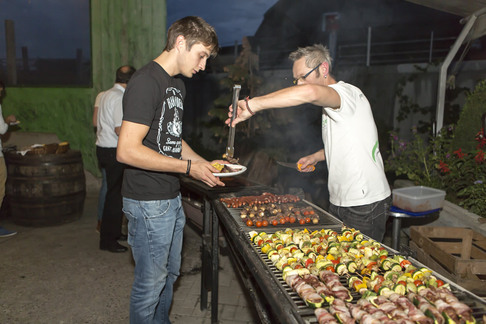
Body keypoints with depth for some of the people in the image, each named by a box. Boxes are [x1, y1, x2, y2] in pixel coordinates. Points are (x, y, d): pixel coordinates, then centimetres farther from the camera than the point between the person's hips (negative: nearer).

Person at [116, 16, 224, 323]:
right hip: (148, 202, -9)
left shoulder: (177, 84, 12)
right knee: (151, 281, 6)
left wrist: (205, 163, 6)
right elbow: (127, 150, -25)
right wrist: (189, 167, -21)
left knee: (170, 273, 22)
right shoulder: (147, 82, -18)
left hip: (172, 197, 10)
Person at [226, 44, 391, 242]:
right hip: (339, 202, 9)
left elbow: (309, 92, -41)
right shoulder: (330, 106, 14)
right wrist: (316, 157, 14)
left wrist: (252, 105, -38)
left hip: (366, 205, -9)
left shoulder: (348, 92, -18)